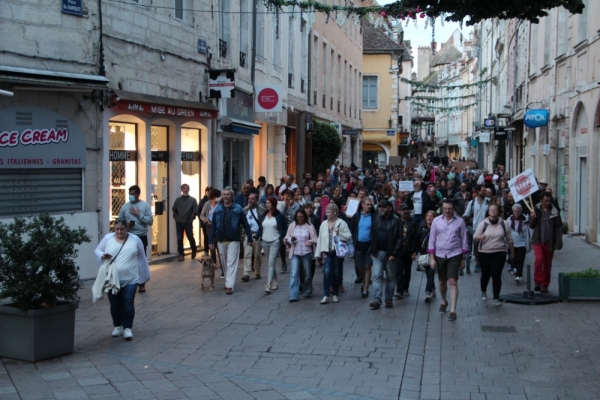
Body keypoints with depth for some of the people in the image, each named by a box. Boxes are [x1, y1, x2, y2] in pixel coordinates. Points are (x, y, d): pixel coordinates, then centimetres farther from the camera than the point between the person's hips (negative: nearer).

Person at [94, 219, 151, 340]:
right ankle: (117, 326, 26)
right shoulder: (108, 238, 2)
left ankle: (128, 328, 2)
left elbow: (142, 258, 9)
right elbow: (97, 251, 9)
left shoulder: (135, 239, 1)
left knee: (128, 303, -5)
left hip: (130, 279, -1)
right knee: (115, 304, 9)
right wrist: (103, 256, -14)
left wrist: (145, 275, 14)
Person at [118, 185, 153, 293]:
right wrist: (126, 225, -11)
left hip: (142, 237, -2)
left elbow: (150, 221, -7)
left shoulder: (145, 205, -1)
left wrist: (138, 214, -14)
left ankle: (141, 284, 13)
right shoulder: (124, 206, 5)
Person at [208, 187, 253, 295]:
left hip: (233, 241, -4)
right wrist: (211, 241, 1)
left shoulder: (238, 209, -4)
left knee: (231, 264, -8)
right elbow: (213, 226, 4)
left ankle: (229, 286, -9)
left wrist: (250, 238, -3)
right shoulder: (218, 209, 4)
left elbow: (245, 224, -2)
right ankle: (228, 281, 30)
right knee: (224, 263, 14)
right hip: (221, 241, 4)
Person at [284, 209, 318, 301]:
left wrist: (310, 242, -19)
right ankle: (293, 296, -12)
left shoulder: (310, 227, 1)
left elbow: (315, 239, 2)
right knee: (294, 274, -10)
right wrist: (291, 239, -10)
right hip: (295, 253, 0)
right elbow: (286, 238, 12)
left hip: (306, 253, 0)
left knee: (307, 274, 11)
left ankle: (307, 292, 33)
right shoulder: (292, 226, 6)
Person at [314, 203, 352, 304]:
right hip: (327, 252, 2)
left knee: (336, 273, 6)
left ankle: (335, 295, 19)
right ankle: (326, 296, -10)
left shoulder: (342, 223, -3)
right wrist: (321, 252, 2)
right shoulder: (324, 224, 8)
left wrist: (339, 233, -20)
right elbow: (320, 238, 8)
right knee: (327, 272, -12)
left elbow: (349, 237, -7)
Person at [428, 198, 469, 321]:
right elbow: (432, 239, 4)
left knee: (453, 281, -11)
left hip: (455, 255, -2)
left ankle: (453, 310, -11)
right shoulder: (436, 221, 1)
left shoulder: (459, 221, -1)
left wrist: (463, 259, 5)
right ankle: (444, 302, 40)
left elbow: (464, 240, 4)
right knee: (442, 281, 15)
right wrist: (431, 258, 0)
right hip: (440, 255, 2)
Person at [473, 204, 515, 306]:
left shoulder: (504, 224, 0)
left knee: (496, 275, -6)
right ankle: (483, 292, 38)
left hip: (499, 253, 0)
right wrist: (479, 237, -28)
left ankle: (496, 298, 0)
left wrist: (512, 252, 12)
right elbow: (474, 238, -5)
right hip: (485, 253, 1)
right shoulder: (483, 224, -2)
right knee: (485, 274, 11)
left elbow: (509, 239, 9)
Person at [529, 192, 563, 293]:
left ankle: (545, 285, 20)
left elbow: (559, 227, 1)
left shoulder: (554, 212, -1)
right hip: (538, 240, -1)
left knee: (547, 264, 8)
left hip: (549, 242, 1)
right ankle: (538, 281, -10)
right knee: (539, 258, -21)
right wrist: (532, 218, -16)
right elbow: (531, 226, 5)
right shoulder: (536, 210, 2)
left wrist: (559, 242, -6)